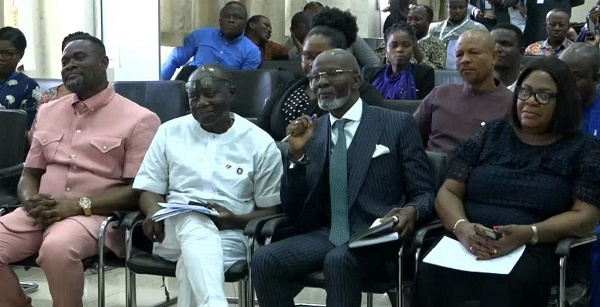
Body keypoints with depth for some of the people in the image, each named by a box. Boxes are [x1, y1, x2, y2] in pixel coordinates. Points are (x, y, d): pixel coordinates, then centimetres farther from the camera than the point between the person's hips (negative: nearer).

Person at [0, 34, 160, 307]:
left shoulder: (138, 119, -1)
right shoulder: (48, 112, 19)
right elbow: (30, 174, 21)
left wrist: (79, 205, -17)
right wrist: (31, 200, -4)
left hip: (95, 215, -5)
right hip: (40, 212, 6)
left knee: (57, 248, -36)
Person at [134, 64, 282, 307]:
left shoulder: (259, 142, 4)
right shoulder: (170, 132, 12)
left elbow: (272, 211, 5)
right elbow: (150, 188, 12)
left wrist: (235, 220, -15)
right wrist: (154, 212, -12)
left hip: (228, 235, -1)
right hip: (174, 230, 1)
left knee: (192, 261, -37)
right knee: (193, 223, -38)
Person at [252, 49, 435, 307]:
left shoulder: (397, 124, 2)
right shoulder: (309, 133, 12)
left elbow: (424, 193, 2)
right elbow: (293, 212, 8)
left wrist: (412, 211, -22)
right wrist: (296, 155, -6)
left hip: (377, 237, -4)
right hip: (326, 235, 4)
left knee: (339, 260, -35)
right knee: (264, 259, -21)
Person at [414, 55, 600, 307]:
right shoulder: (490, 134, 16)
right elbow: (448, 193, 11)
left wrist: (527, 234, -17)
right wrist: (461, 227, -12)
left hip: (532, 251, -2)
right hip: (466, 242, 2)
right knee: (433, 276, -32)